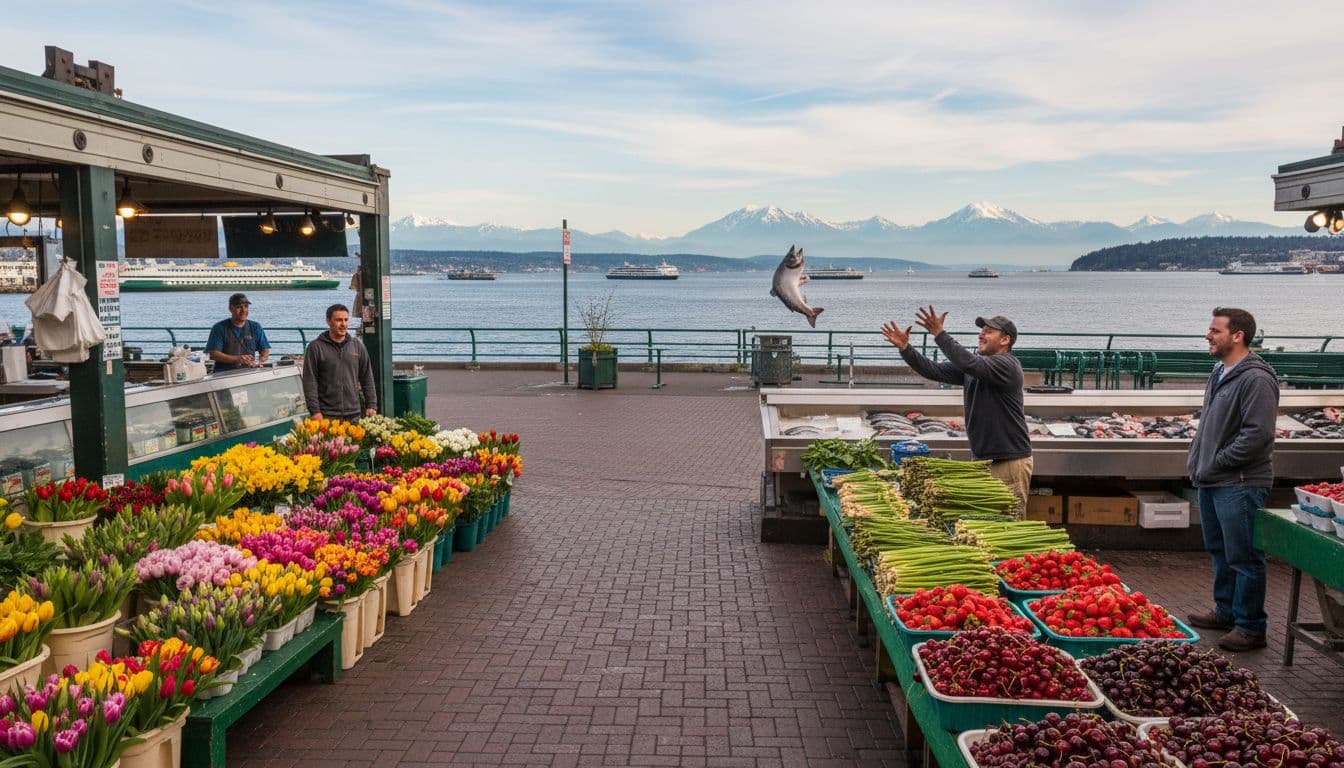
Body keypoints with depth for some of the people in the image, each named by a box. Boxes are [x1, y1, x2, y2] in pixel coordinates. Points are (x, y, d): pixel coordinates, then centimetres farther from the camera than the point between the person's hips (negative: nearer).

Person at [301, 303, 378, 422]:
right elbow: (310, 382, -3)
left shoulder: (357, 345, 10)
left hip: (354, 414, 3)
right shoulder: (316, 347, -1)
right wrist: (315, 411, -9)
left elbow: (367, 379, 13)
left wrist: (372, 405, 6)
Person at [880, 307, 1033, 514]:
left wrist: (939, 334, -30)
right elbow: (934, 371, 6)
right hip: (982, 460, 8)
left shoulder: (1007, 365, -14)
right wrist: (905, 348, -5)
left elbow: (968, 363, -30)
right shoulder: (972, 367, 11)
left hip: (1011, 462, -8)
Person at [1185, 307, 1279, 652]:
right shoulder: (1220, 373, 13)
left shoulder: (1256, 379, -17)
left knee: (1243, 557, -2)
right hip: (1211, 482, 10)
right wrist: (1198, 461, 13)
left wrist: (1218, 462, -17)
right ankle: (1226, 611, 34)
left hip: (1240, 485, -10)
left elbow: (1257, 433, -23)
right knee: (1219, 551, 20)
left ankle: (1250, 627, 8)